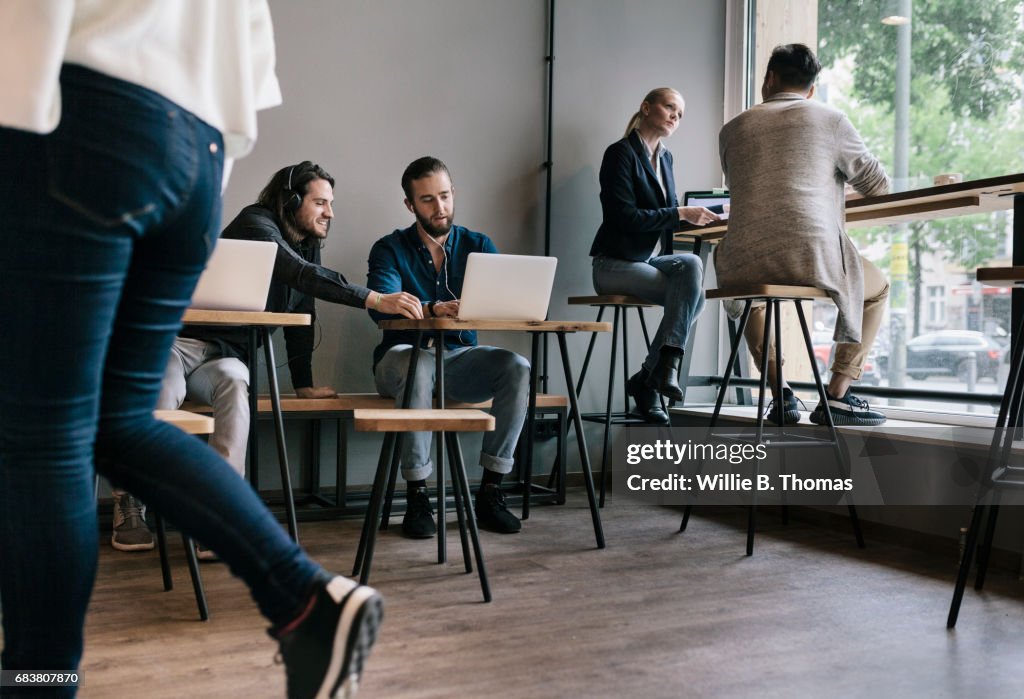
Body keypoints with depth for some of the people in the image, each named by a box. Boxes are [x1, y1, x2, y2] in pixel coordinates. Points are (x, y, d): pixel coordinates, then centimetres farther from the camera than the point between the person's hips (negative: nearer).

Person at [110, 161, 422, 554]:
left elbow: (301, 320, 18)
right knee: (162, 396, -37)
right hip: (181, 340, -5)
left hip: (226, 356, 5)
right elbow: (301, 275, -26)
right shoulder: (256, 223, -10)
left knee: (234, 384, -33)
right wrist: (375, 300, -33)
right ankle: (129, 505, -16)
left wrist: (304, 385, 10)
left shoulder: (307, 248, 15)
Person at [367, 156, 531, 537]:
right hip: (402, 358, -3)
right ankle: (417, 496, -29)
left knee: (517, 367, -26)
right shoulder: (390, 249, -1)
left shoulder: (477, 246, 8)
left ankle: (490, 492, -19)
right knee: (421, 363, -38)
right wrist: (433, 309, -40)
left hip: (459, 359, 3)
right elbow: (381, 306, -20)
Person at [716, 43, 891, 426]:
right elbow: (878, 184, 14)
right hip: (812, 260, -3)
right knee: (875, 288, 27)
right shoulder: (830, 120, 8)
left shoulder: (732, 129, 15)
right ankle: (837, 396, 15)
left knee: (750, 293, 39)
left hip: (744, 264, 3)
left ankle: (780, 395, 26)